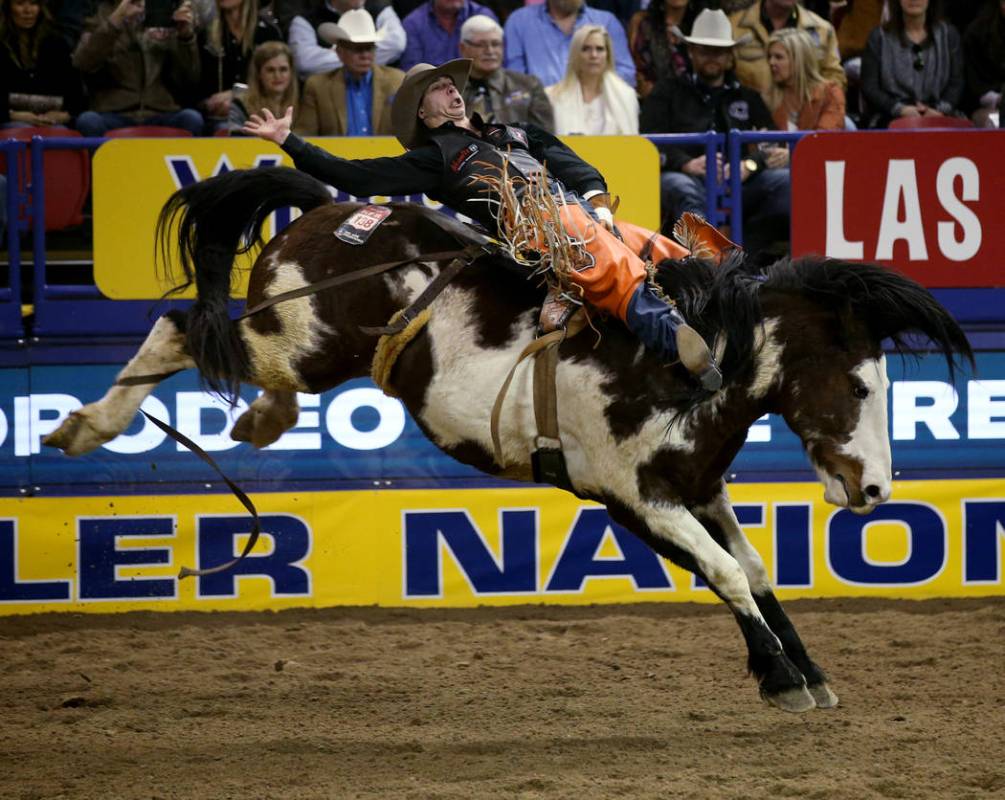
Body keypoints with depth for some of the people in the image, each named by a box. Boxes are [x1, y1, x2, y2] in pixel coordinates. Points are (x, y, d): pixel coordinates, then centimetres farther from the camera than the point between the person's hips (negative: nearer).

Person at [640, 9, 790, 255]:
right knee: (678, 186, -38)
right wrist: (686, 164, -14)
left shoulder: (748, 97, 27)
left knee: (786, 180, -25)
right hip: (691, 179, -2)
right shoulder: (668, 92, 21)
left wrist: (750, 165, -9)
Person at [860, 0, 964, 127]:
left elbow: (956, 83, 9)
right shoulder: (879, 38, 10)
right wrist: (900, 109, -13)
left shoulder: (949, 35, 16)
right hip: (892, 119, -2)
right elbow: (869, 88, 4)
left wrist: (940, 110, -12)